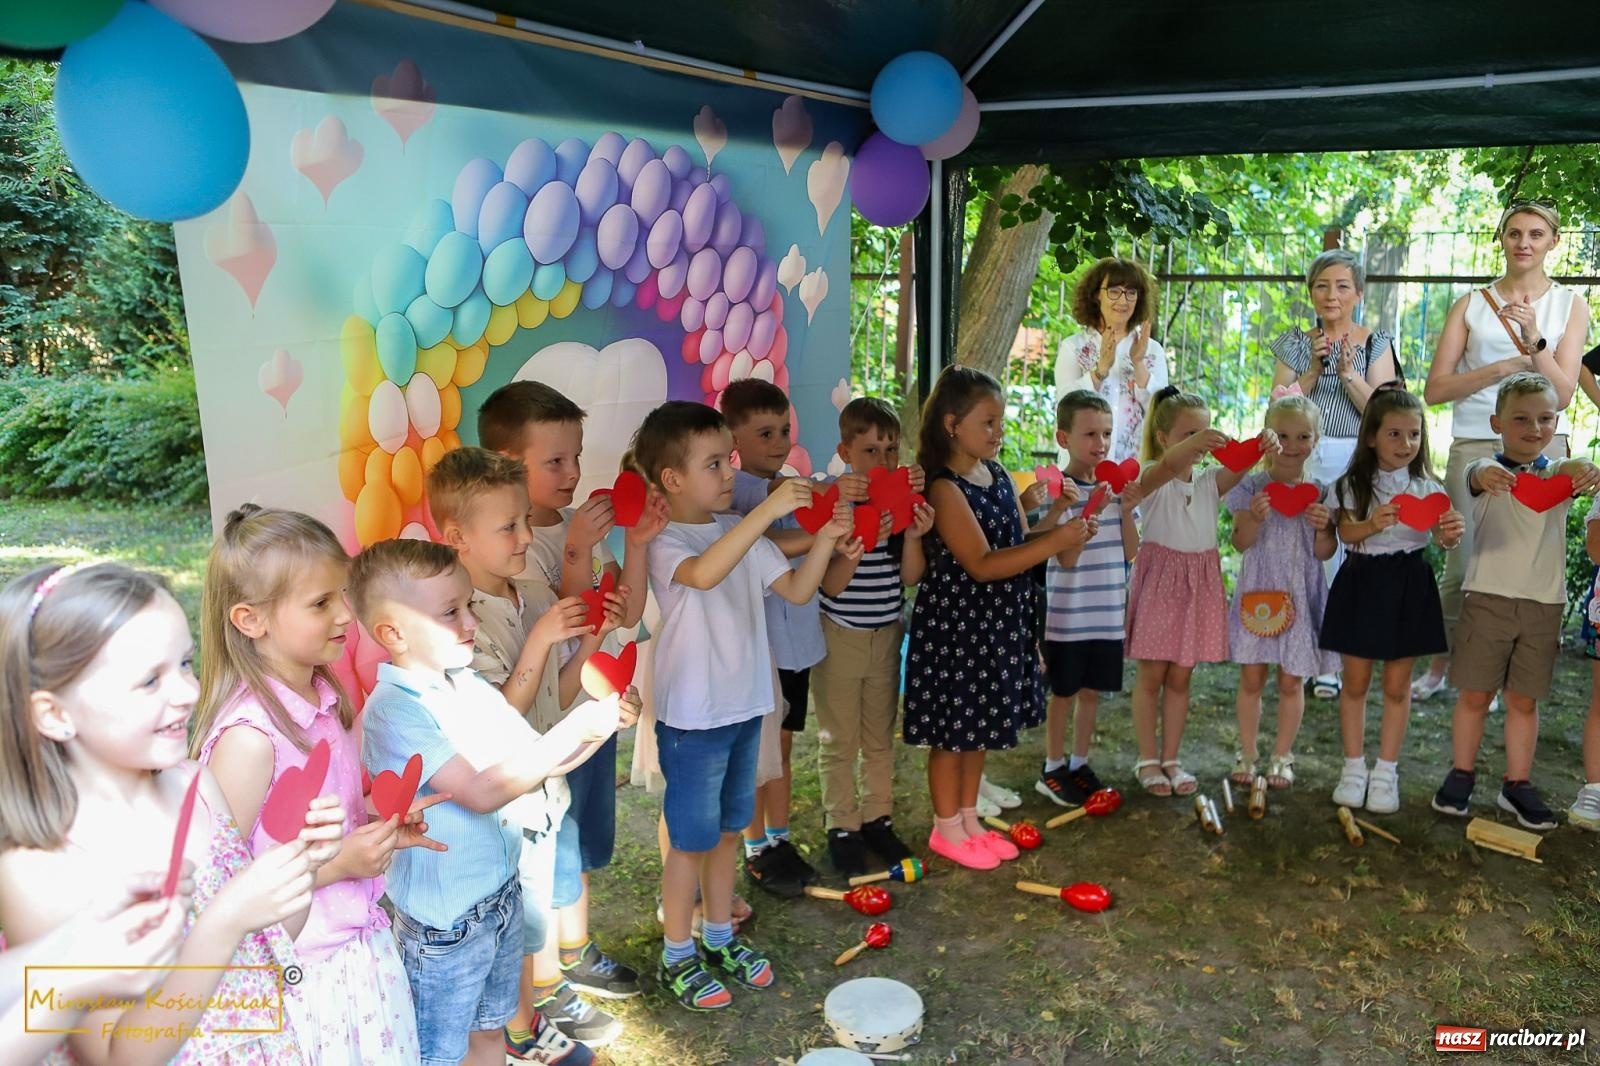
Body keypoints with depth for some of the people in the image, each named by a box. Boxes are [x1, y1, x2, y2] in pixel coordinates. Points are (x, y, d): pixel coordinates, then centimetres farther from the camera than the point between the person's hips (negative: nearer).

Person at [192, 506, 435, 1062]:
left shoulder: (325, 696, -1)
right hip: (304, 969, -7)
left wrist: (383, 824, -4)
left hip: (364, 945, 7)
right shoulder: (248, 734, -24)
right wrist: (337, 863, -23)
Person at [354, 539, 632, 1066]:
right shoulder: (393, 711, -22)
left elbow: (536, 758, 5)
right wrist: (574, 728, -29)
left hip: (501, 891, 7)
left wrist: (603, 722, -12)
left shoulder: (467, 683, 0)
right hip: (442, 919, -6)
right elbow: (482, 791, -30)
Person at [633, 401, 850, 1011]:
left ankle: (719, 937, 38)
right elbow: (703, 572, -41)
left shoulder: (741, 533, 5)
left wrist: (824, 540, -10)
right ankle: (677, 958, 25)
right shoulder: (665, 543, -18)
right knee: (692, 839, 6)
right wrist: (768, 510, -44)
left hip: (744, 706, 7)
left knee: (727, 829, 20)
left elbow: (796, 591, 5)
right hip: (692, 716, -7)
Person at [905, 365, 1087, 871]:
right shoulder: (945, 488, -19)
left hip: (998, 623, 8)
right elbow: (982, 564, -26)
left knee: (979, 726, 18)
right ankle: (946, 829, 22)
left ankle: (970, 819, 33)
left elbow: (1017, 545, 9)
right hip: (955, 624, -8)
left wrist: (1052, 519, -9)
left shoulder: (998, 475, 7)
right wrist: (1055, 542, -28)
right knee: (952, 728, 6)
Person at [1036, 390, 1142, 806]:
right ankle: (1052, 770, 21)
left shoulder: (1116, 485, 5)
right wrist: (1093, 510, -27)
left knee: (1092, 690, 14)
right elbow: (1066, 558, -17)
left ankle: (1079, 763, 28)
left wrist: (1126, 511, -11)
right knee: (1064, 692, 6)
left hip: (1108, 611, 5)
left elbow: (1130, 552, 4)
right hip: (1068, 613, -5)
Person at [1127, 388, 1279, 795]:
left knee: (1180, 678, 11)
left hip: (1199, 585, 4)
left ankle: (1170, 759, 22)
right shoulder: (1152, 477, -8)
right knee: (1151, 675, 4)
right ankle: (1147, 759, 16)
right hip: (1159, 581, -4)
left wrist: (1262, 447, -38)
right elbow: (1166, 466, -33)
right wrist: (1192, 442, -54)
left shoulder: (1210, 481, 5)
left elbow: (1238, 466, -15)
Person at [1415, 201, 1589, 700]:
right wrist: (1504, 367, -10)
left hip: (1540, 448, 1)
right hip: (1474, 445, 0)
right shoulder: (1471, 304, 8)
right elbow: (1435, 389, 1)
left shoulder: (1570, 305, 8)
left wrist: (1534, 339, -14)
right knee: (1464, 562, 0)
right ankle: (1438, 667, 16)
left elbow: (1562, 394, -1)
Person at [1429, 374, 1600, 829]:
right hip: (1488, 598, -2)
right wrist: (1486, 474, -54)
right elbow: (1475, 472, -29)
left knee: (1524, 699, 10)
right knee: (1475, 694, 5)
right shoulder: (1490, 472, -4)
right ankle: (1460, 775, 19)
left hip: (1545, 603, 3)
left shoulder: (1558, 474, 4)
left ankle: (1517, 784, 21)